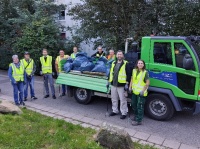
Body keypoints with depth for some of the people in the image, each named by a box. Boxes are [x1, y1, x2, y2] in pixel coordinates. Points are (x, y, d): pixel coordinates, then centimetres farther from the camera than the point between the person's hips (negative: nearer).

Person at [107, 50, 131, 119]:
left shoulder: (125, 64, -5)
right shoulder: (113, 63, 13)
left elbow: (128, 74, -8)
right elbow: (111, 73, 18)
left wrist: (127, 83, -13)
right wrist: (109, 81, 15)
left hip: (121, 85, -6)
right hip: (113, 84, 6)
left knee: (122, 100, 2)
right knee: (114, 99, 16)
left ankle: (124, 113, 14)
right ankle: (115, 111, 31)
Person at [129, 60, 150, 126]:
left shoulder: (145, 72, -10)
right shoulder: (134, 70, 8)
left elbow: (148, 83, -12)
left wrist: (143, 90, -17)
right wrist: (130, 87, 9)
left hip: (141, 92, -7)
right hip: (134, 91, 7)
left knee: (140, 106, -2)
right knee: (133, 104, 19)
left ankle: (139, 120, 7)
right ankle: (136, 116, 39)